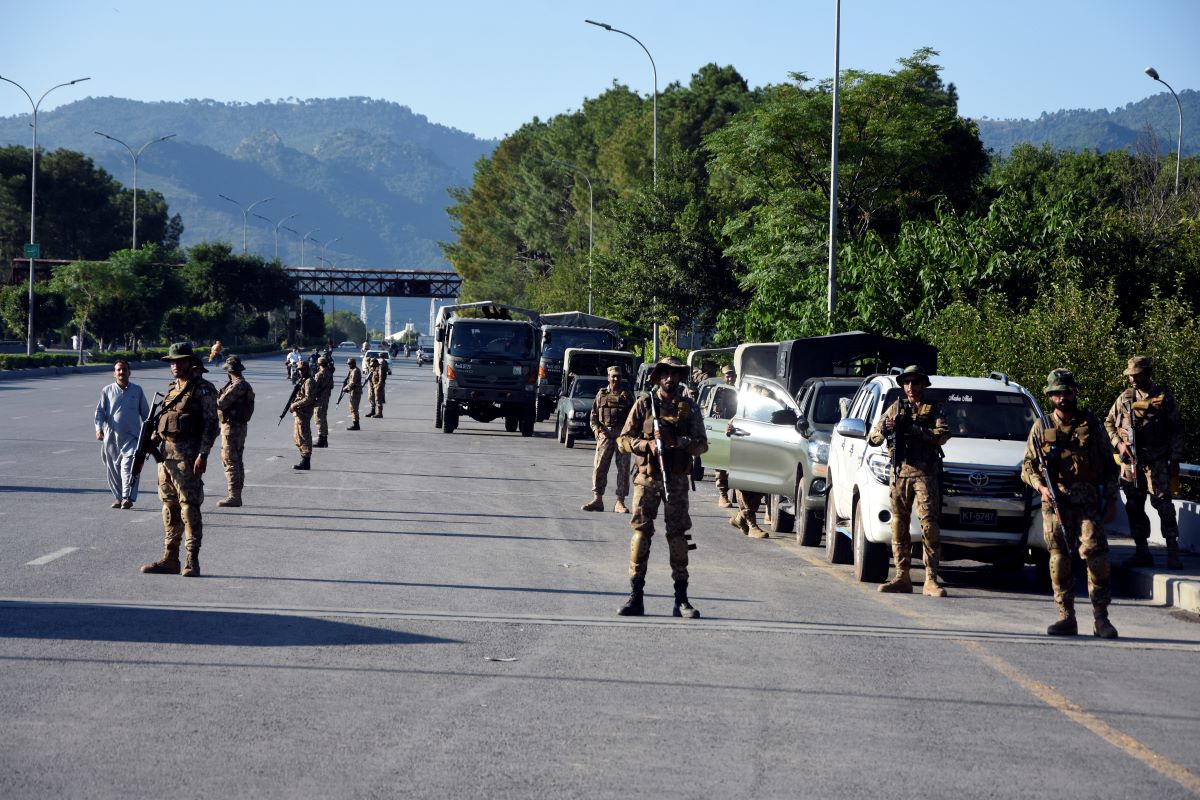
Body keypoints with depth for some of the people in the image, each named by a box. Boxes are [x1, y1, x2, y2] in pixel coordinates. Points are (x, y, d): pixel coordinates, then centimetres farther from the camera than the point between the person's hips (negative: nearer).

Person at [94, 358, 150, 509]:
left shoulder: (137, 390, 8)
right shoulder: (107, 391, 7)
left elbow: (145, 412, 15)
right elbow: (100, 411, 4)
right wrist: (99, 428, -12)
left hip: (131, 436, -2)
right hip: (111, 437, 2)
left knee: (128, 466, -15)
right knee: (113, 468, 7)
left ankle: (128, 498, -18)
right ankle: (118, 497, 18)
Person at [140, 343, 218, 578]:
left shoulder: (202, 389, -7)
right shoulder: (172, 389, 17)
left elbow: (211, 424, -12)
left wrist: (203, 455, -19)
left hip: (188, 455, -8)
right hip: (167, 452, 8)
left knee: (189, 506, -8)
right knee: (169, 506, 10)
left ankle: (192, 562, -7)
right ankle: (170, 558, 15)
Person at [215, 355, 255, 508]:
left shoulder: (237, 386, -18)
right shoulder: (244, 385, 13)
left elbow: (221, 403, -20)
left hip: (232, 427, -10)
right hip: (240, 426, 10)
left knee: (230, 461, -9)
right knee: (236, 461, 15)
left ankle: (234, 496, -10)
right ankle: (236, 495, 21)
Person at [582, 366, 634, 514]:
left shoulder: (626, 395, 10)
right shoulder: (601, 394, 12)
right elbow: (593, 415, 13)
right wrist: (597, 429, -4)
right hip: (605, 434, 0)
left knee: (623, 468, -2)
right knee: (599, 467, -5)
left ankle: (620, 502, 2)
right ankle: (597, 499, 1)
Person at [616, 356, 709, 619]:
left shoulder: (688, 407, 8)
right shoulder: (644, 404, 5)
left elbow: (701, 444, 3)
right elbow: (624, 439, 4)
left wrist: (676, 441, -15)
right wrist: (647, 445, -15)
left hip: (676, 479, 1)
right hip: (647, 478, -1)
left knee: (678, 535, -1)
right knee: (641, 532, -3)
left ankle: (681, 599, 2)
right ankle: (635, 597, 0)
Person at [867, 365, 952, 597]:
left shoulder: (933, 409, 9)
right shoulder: (895, 408, 18)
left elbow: (943, 435, -9)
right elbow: (873, 436, 16)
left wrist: (913, 430, -17)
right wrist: (885, 430, -7)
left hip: (925, 473, -4)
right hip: (899, 472, 4)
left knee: (929, 524, -10)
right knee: (899, 525, 3)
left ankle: (931, 580, -13)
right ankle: (902, 577, 7)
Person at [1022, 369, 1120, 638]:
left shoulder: (1091, 423, 10)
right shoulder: (1042, 427, 12)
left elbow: (1109, 464, 12)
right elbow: (1027, 466, 13)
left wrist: (1111, 501, 6)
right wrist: (1041, 487, -7)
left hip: (1088, 500, -1)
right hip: (1055, 502, 1)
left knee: (1095, 554, -13)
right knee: (1059, 559, 0)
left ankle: (1101, 618, -8)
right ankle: (1066, 618, 6)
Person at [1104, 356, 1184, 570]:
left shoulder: (1164, 397, 0)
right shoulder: (1125, 398, 10)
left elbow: (1176, 431, 1)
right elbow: (1109, 423, 20)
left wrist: (1175, 460, -4)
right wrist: (1118, 443, 2)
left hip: (1157, 461, -4)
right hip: (1130, 461, 4)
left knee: (1163, 505, -12)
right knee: (1134, 508, 7)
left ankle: (1173, 553, -12)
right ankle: (1141, 552, 14)